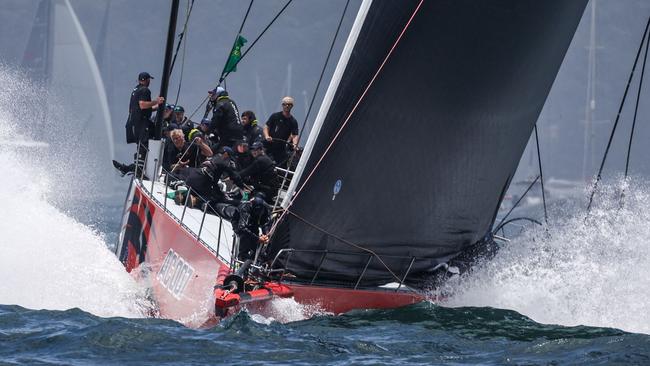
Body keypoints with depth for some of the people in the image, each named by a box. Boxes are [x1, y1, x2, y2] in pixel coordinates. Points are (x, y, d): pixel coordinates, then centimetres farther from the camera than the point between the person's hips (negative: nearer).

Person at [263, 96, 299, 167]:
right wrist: (267, 136, -19)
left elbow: (295, 135, -3)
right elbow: (266, 127, 1)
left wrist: (295, 144, -24)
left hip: (281, 149, 2)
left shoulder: (293, 122, 6)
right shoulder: (275, 116, 2)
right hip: (269, 147, -2)